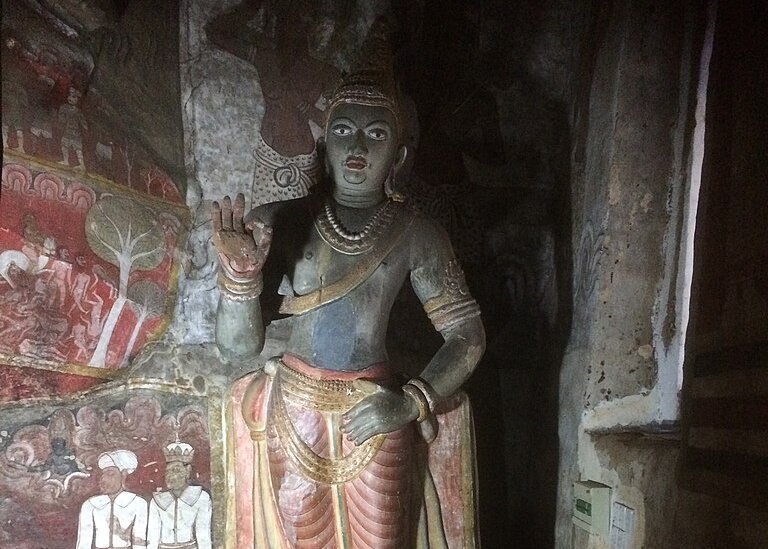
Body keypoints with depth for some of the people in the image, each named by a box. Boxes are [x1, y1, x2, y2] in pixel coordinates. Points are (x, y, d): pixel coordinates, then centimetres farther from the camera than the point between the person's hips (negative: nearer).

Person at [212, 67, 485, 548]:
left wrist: (412, 403, -12)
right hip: (292, 418, 0)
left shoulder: (416, 236, -3)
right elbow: (238, 348, -5)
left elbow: (468, 336, 0)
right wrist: (239, 273, -22)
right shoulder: (279, 224, -4)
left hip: (378, 422, 0)